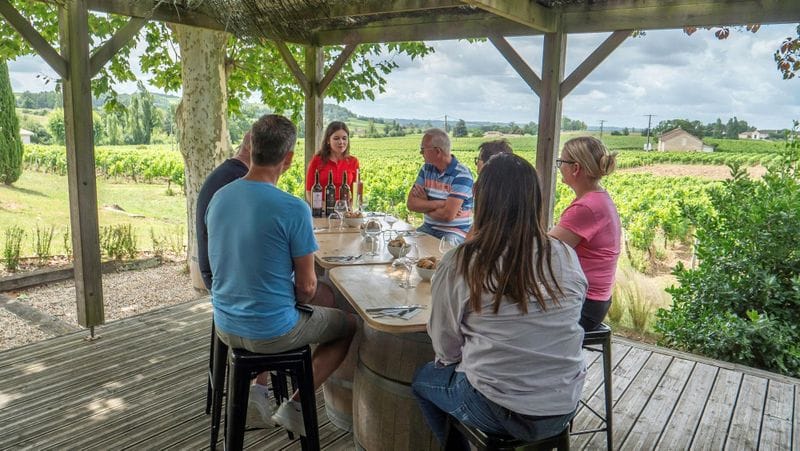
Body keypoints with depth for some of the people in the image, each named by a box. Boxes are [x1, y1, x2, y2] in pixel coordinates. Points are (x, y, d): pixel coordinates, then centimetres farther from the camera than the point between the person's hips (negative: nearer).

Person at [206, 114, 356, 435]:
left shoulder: (219, 198, -3)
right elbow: (306, 287, -16)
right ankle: (294, 406, 10)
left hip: (225, 325, 7)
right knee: (349, 325, 18)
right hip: (272, 331, -7)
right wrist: (303, 296, 8)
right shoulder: (294, 209, -23)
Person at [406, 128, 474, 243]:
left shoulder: (461, 175, -14)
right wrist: (439, 204, -15)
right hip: (428, 228, 5)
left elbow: (447, 215, -22)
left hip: (455, 232, -5)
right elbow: (411, 204, -2)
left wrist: (424, 205, -5)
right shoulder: (426, 169, 6)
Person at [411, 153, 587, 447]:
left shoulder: (458, 264, -18)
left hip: (500, 413, -4)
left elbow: (446, 350, -8)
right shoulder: (567, 257, -7)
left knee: (423, 379, 25)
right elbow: (555, 326, 6)